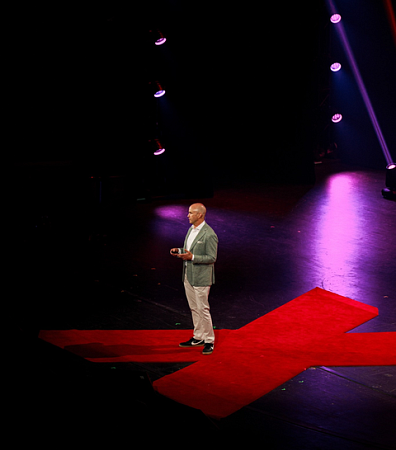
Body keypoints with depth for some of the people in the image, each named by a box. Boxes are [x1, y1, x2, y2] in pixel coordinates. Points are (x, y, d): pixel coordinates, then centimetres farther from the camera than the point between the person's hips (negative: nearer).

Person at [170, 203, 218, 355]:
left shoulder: (209, 235, -18)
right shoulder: (191, 229, 10)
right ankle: (198, 338, 27)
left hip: (201, 278, -9)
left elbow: (212, 257, -18)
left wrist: (192, 257, -26)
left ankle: (209, 341, 10)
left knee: (203, 309, -2)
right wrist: (179, 252, 0)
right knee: (194, 308, 16)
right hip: (188, 275, 9)